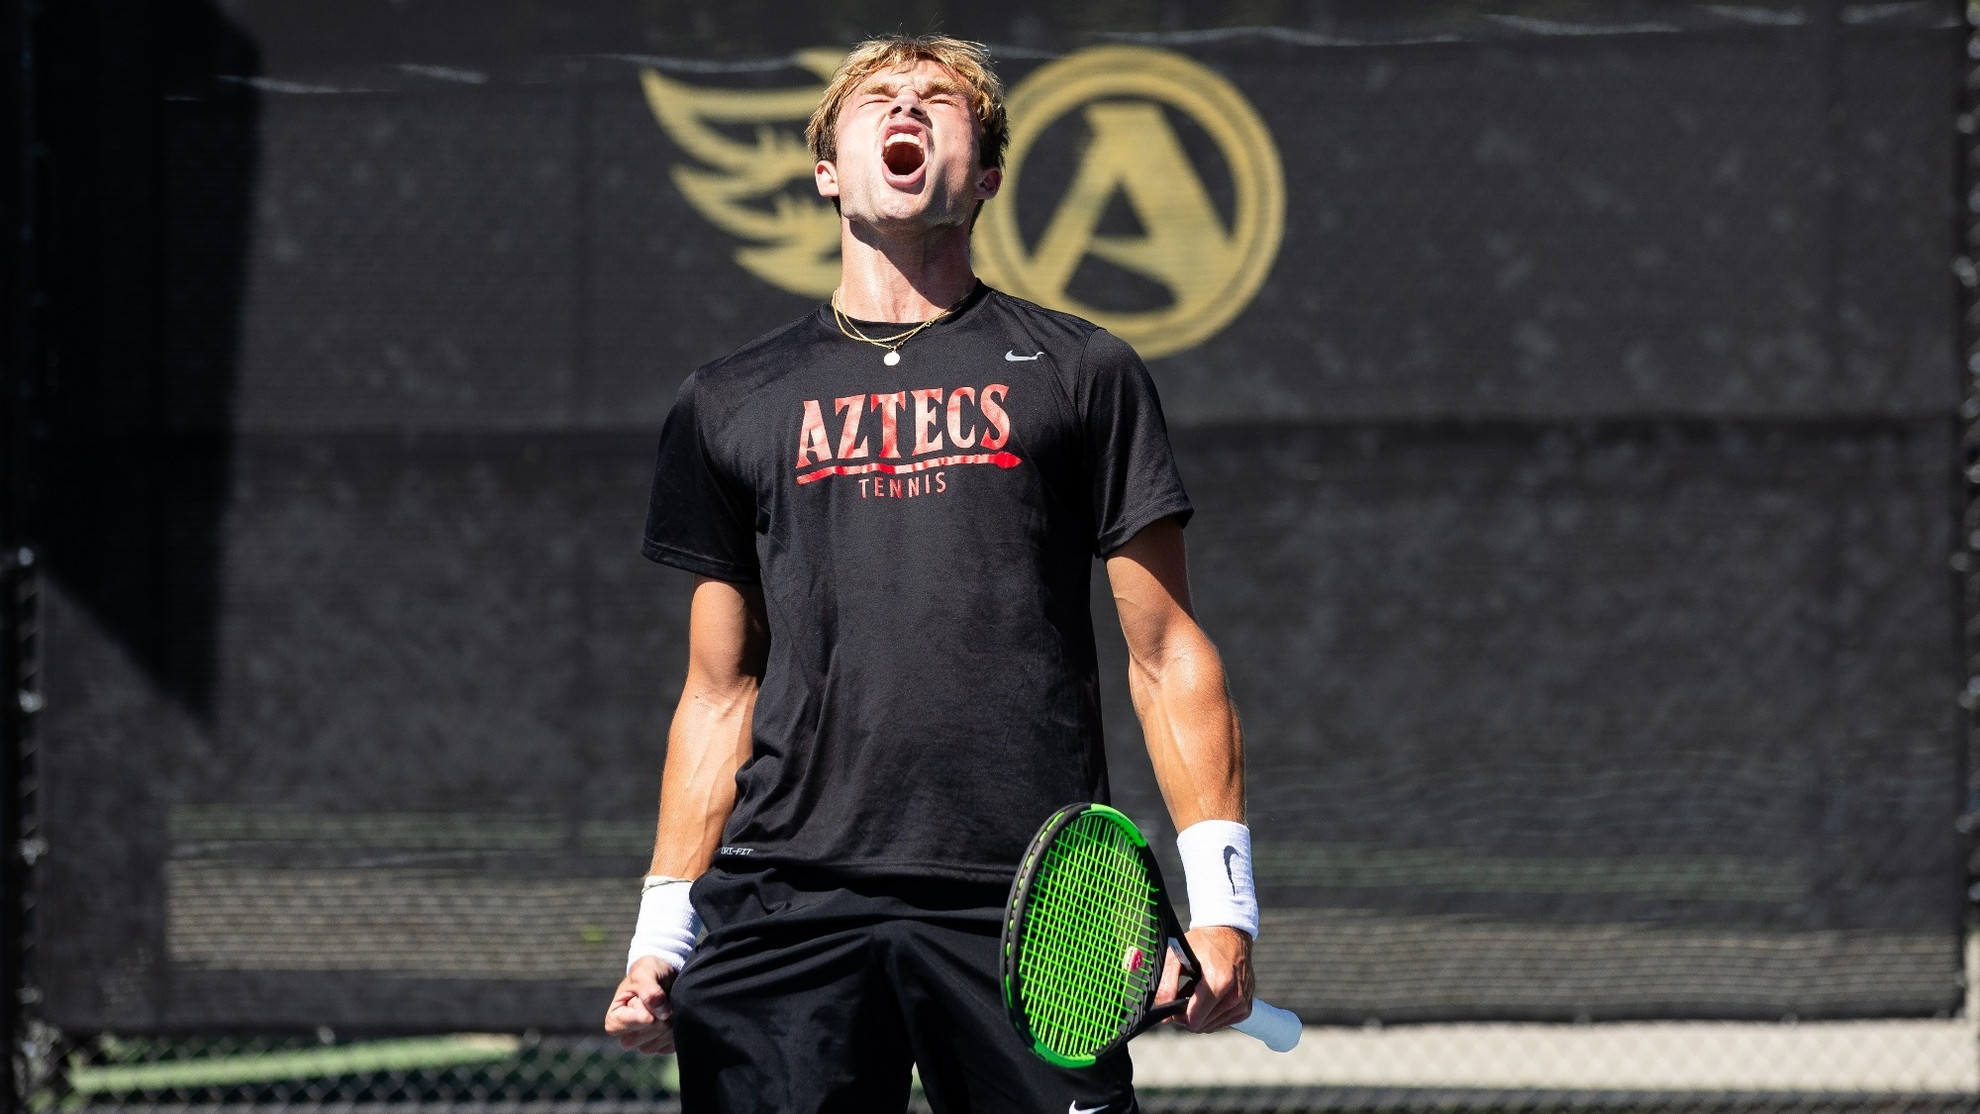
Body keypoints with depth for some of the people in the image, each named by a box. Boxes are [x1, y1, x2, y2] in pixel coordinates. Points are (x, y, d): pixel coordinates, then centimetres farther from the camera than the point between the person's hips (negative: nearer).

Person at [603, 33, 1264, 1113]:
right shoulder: (730, 404, 17)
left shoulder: (1082, 373, 11)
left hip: (1031, 908, -1)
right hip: (786, 901, 2)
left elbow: (1168, 656, 9)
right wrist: (661, 933, 10)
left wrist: (1221, 898, -2)